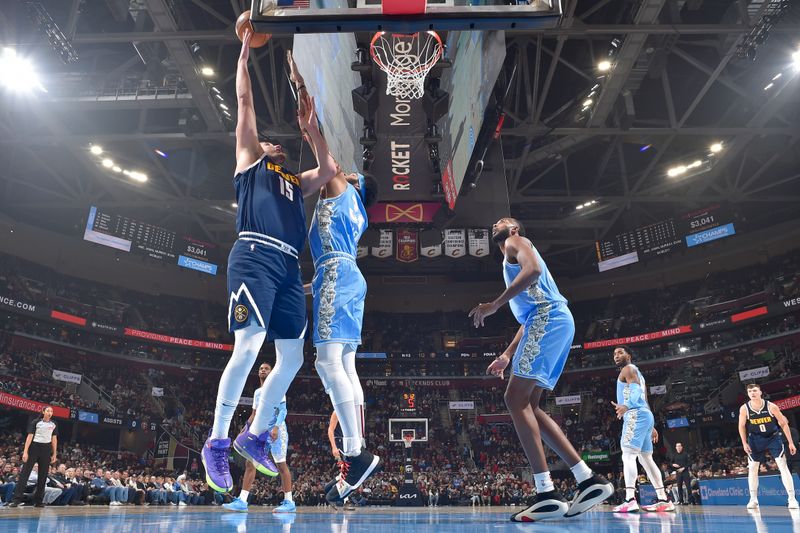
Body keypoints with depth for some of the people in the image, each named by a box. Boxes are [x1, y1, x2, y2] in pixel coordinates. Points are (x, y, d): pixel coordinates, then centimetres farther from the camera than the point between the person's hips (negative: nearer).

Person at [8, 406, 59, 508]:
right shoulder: (35, 422, -1)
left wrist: (54, 454, 7)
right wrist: (25, 452, -14)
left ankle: (38, 500, 9)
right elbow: (30, 436, -5)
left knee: (43, 475, 3)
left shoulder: (54, 424, 9)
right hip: (34, 447, -3)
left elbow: (54, 439, 11)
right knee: (25, 472, -9)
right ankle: (17, 499, -7)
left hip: (46, 449, 3)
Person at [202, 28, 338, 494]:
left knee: (293, 358, 3)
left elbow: (330, 170, 16)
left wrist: (311, 128, 21)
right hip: (255, 258, -7)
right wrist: (246, 47, 19)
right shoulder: (250, 161, 17)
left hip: (289, 267, 7)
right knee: (249, 347, -19)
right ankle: (217, 443, -5)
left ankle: (255, 436, 18)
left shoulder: (296, 182, 31)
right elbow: (245, 99, 15)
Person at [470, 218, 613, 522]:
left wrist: (494, 305, -18)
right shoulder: (513, 260, 34)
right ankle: (589, 479, 2)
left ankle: (547, 494, -18)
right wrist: (507, 356, 28)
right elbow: (527, 318, 32)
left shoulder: (515, 242, 8)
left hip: (548, 318, -10)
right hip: (550, 322, 10)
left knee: (516, 399, -14)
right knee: (528, 405, 5)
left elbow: (533, 269, -17)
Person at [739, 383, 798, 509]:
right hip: (756, 440, 1)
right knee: (752, 468, 2)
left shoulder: (771, 406, -18)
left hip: (773, 437, -1)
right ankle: (753, 499, 11)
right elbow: (742, 426, -1)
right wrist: (744, 443, -4)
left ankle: (792, 498, -3)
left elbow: (784, 424, -8)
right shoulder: (744, 409, -15)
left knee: (783, 466, -9)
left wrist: (791, 442, -7)